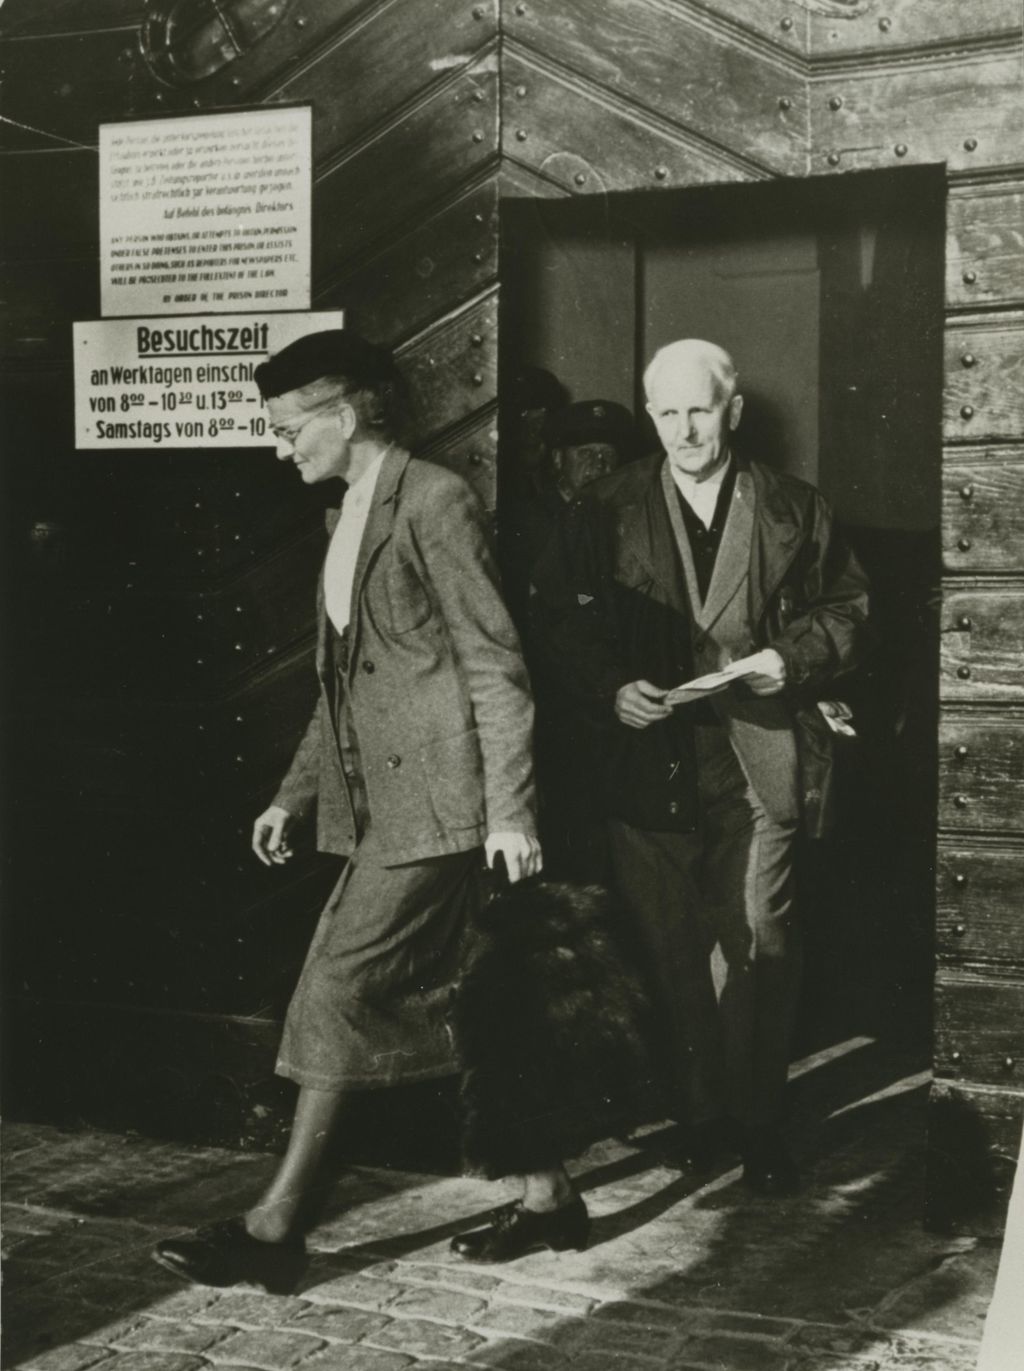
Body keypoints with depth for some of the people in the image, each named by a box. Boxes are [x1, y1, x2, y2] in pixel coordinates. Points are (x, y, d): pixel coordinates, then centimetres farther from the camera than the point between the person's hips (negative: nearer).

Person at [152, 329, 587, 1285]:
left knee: (338, 992, -7)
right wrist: (295, 794, 19)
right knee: (435, 998, 11)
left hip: (434, 801, -9)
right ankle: (547, 1195, 22)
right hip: (382, 805, 9)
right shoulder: (348, 517, 18)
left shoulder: (434, 501, -9)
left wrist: (509, 810, -17)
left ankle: (278, 1223, 2)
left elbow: (493, 663, -13)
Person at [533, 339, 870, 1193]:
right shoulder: (604, 513, 6)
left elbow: (846, 608, 12)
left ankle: (759, 1123, 13)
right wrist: (609, 691, -11)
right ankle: (697, 1114, 21)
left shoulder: (794, 510, 7)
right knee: (668, 952, 7)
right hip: (647, 762, 1)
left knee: (762, 944, -2)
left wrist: (794, 658, -6)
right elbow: (562, 625, 4)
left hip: (759, 761, 0)